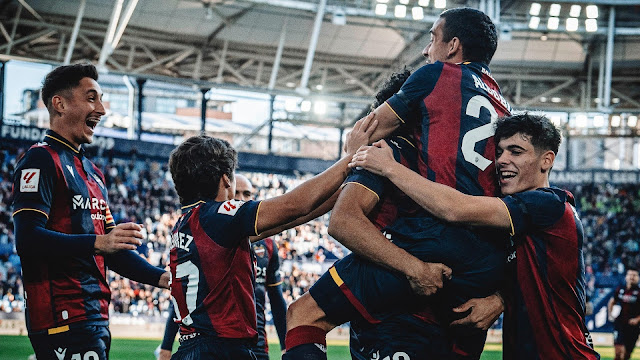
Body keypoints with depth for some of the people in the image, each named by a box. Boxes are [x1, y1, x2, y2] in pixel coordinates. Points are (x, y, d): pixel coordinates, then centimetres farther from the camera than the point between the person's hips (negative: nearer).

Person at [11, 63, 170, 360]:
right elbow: (27, 239, -19)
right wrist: (97, 243, -28)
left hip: (96, 318, 10)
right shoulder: (42, 160, -6)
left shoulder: (92, 172, 24)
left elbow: (112, 249, 26)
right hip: (63, 319, -9)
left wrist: (161, 278, 13)